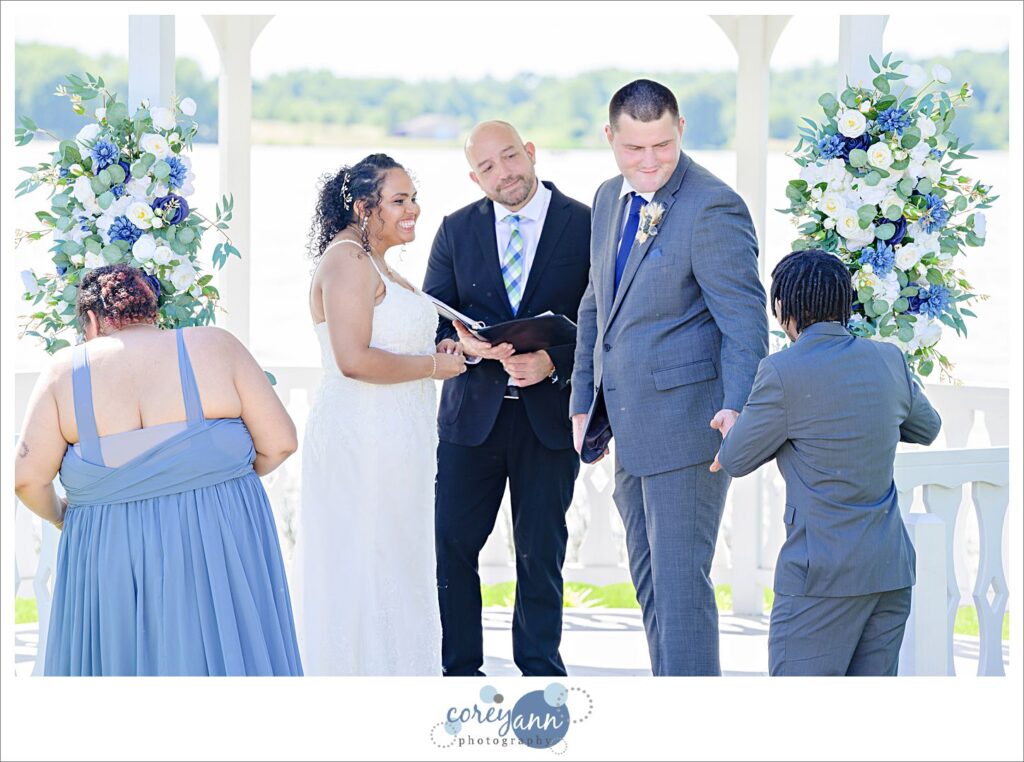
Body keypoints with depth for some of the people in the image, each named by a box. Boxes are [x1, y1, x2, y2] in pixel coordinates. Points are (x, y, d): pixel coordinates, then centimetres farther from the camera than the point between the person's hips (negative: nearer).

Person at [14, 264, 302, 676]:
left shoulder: (68, 369, 2)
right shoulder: (216, 347, 2)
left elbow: (27, 476, -3)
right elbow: (279, 442, 0)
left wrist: (60, 515, 17)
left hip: (110, 557, 0)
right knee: (220, 656, 6)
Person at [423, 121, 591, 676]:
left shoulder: (585, 225, -2)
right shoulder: (457, 229, 7)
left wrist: (554, 363, -19)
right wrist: (464, 343, -18)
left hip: (550, 412, -2)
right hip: (472, 412, 2)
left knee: (541, 552, 6)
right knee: (451, 545, 2)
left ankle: (539, 669, 17)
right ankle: (458, 669, 14)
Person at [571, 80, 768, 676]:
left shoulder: (712, 208, -14)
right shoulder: (611, 200, 12)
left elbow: (744, 320, -17)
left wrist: (737, 408, -30)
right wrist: (583, 403, 18)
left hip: (687, 422, -9)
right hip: (632, 433, 9)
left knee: (680, 580, -8)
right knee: (650, 579, 14)